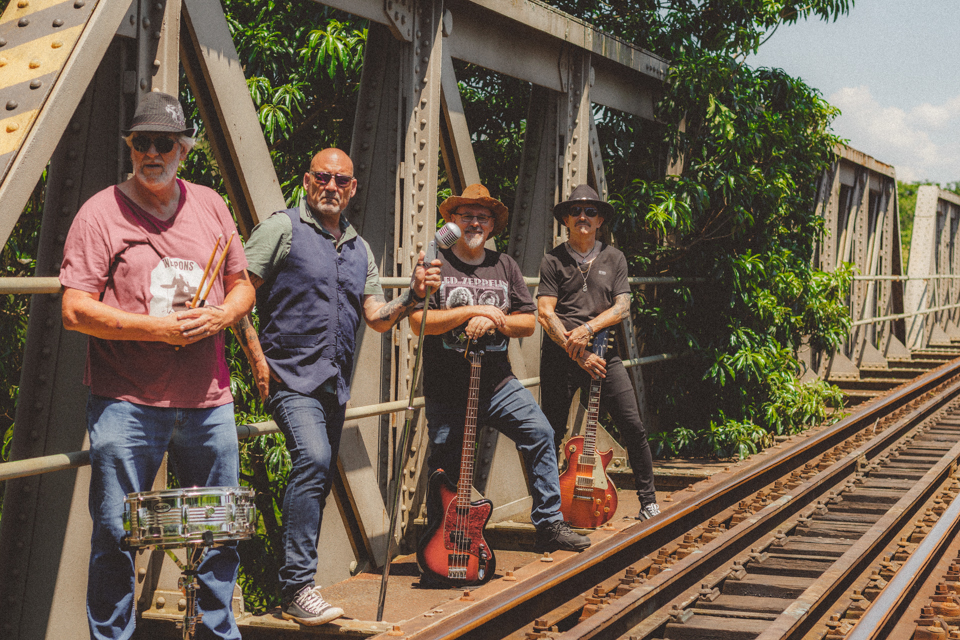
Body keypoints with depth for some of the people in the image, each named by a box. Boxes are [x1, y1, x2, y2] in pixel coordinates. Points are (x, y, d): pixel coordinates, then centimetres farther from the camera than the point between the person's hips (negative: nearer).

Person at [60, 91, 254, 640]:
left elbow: (242, 286, 18)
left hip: (208, 398, 4)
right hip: (127, 403, -4)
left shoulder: (210, 206, 11)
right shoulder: (102, 213, -4)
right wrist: (156, 328, -17)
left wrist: (220, 315, -5)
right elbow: (75, 310, -10)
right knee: (116, 533, 0)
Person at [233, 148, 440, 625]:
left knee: (316, 480, 11)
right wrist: (257, 358, -13)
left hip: (336, 384, 7)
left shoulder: (359, 250, 17)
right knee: (314, 459, -26)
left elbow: (377, 319, 11)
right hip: (291, 376, -7)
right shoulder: (282, 229, -2)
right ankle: (297, 588, -23)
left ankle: (296, 586, 22)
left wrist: (412, 295, -8)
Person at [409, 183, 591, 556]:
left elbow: (528, 323, 7)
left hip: (498, 383, 3)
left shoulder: (504, 266, 10)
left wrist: (495, 322, -12)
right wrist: (473, 311, -16)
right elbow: (418, 321, -14)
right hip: (447, 389, -3)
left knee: (540, 433, -11)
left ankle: (549, 524, -2)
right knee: (445, 471, 3)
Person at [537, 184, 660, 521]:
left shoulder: (613, 259, 10)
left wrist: (587, 329, -14)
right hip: (559, 354, -1)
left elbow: (622, 307, 2)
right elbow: (545, 313, -5)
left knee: (633, 425, -6)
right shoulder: (553, 261, 3)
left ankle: (648, 500, 6)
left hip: (603, 353, 1)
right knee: (552, 432, 3)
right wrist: (576, 352, -12)